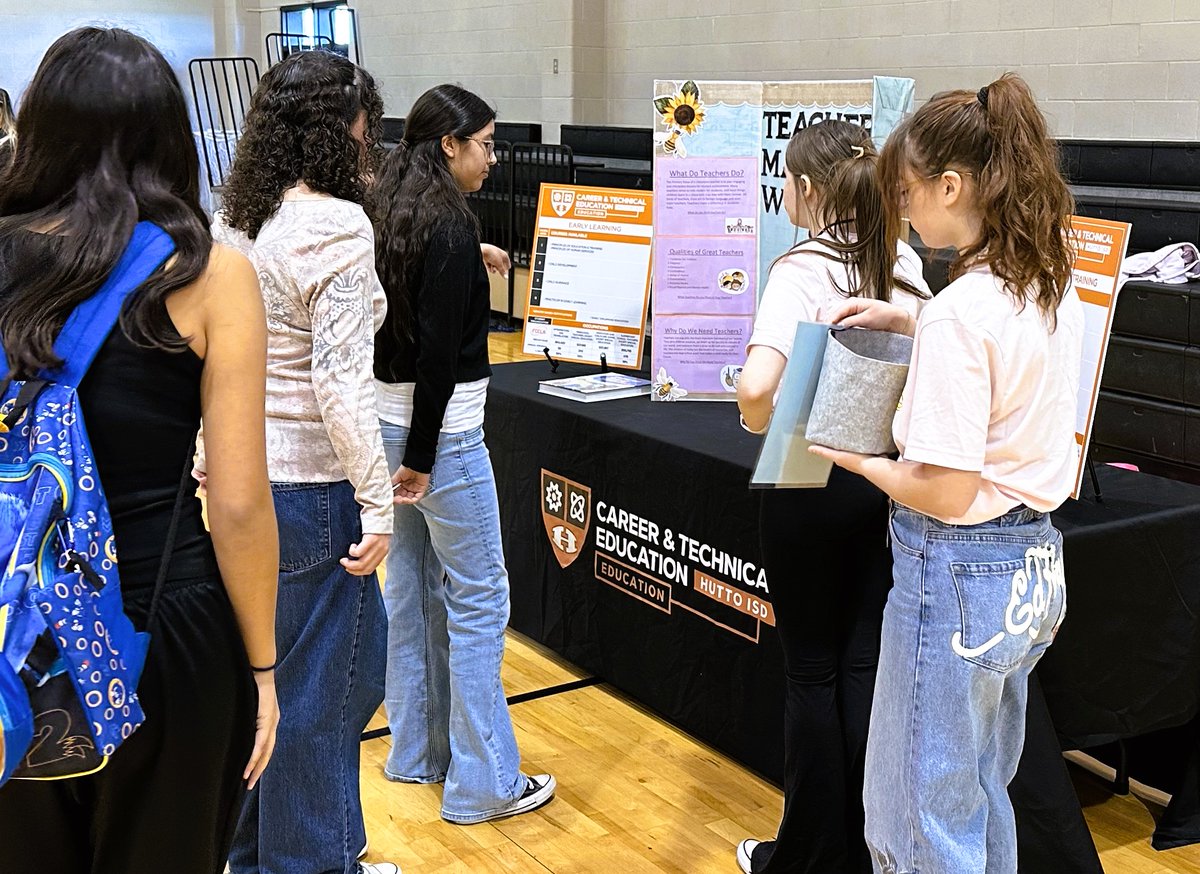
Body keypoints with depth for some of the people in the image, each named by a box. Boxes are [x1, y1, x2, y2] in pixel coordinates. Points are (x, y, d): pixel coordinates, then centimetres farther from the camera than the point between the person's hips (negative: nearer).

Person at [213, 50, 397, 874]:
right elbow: (341, 381, -22)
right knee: (317, 682, 7)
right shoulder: (336, 225, -18)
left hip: (243, 473, 9)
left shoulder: (237, 219, 7)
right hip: (309, 487, -8)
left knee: (269, 669, 22)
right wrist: (377, 503, -16)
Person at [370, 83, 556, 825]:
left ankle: (417, 750, 28)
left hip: (389, 417, 9)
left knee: (410, 583, 16)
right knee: (479, 598, -1)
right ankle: (483, 782, 6)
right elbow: (439, 350, -21)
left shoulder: (390, 214, 9)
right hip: (438, 428, -9)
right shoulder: (451, 225, -17)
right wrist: (421, 457, -18)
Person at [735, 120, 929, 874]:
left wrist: (766, 426, -10)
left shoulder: (801, 271, -16)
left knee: (813, 671, 7)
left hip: (811, 482, -5)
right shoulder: (904, 262, 3)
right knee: (864, 665, 13)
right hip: (887, 476, 5)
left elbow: (756, 387, -29)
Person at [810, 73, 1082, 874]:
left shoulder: (961, 310, -24)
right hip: (1035, 567, 9)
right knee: (983, 799, 25)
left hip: (959, 571, -9)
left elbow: (944, 492, -23)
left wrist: (854, 459, -7)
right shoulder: (1053, 287, 3)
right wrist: (905, 322, 15)